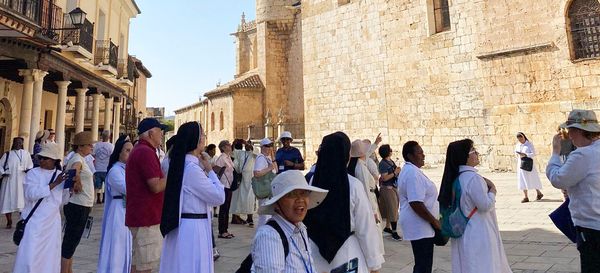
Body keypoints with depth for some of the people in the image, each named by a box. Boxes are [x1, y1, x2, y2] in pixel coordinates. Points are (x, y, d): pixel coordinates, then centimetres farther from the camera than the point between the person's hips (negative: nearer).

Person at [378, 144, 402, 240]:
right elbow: (384, 178, -20)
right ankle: (394, 232, -1)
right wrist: (395, 173, -19)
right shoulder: (383, 164, -16)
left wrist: (398, 171, 4)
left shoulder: (391, 161, 9)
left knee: (391, 209, 16)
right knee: (393, 209, -6)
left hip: (394, 187, 8)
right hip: (387, 188, -8)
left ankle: (387, 227, 30)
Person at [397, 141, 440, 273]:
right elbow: (416, 204, -27)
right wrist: (435, 221, -16)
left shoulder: (408, 170, 14)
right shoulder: (413, 173, -20)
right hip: (420, 226, -11)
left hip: (418, 224, 11)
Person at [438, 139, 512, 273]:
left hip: (463, 231, 8)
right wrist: (492, 190, -5)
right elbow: (485, 205, -20)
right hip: (478, 232, -8)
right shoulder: (473, 178, -23)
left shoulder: (456, 177, 4)